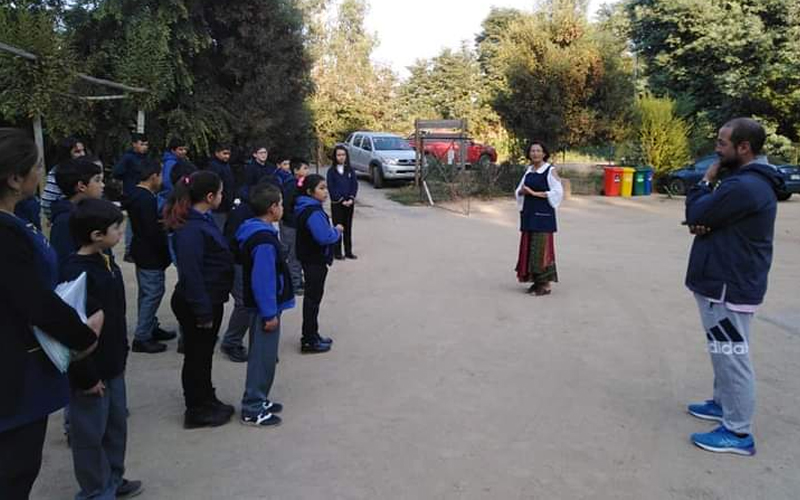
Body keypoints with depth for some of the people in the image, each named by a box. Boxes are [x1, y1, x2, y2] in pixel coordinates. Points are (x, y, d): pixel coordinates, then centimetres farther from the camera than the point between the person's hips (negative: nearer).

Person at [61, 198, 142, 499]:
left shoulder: (107, 262, 5)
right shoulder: (75, 273, -24)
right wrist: (86, 377, -20)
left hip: (113, 365, 9)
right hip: (90, 372, -9)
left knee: (117, 424, 21)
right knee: (91, 434, 8)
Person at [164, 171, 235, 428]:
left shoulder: (203, 220, 8)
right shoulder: (191, 228, -24)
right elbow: (190, 272, -26)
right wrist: (203, 311, -23)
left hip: (210, 299, 10)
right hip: (196, 304, -10)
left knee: (204, 353, 21)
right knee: (197, 355, 5)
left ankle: (207, 402, 36)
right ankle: (197, 411, 20)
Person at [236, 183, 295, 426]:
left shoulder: (258, 232, 9)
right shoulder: (264, 241, -24)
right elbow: (262, 281, -26)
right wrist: (269, 313, -21)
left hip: (265, 306, 10)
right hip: (265, 308, -10)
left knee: (265, 356, 19)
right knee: (263, 357, 0)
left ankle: (258, 400, 31)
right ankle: (252, 410, 10)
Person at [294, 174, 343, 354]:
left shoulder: (308, 208, 8)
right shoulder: (313, 212, -24)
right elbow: (324, 237, -32)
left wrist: (333, 231, 3)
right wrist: (337, 231, -15)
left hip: (311, 259, 10)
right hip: (315, 260, -10)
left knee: (312, 297, 19)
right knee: (313, 298, 0)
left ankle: (311, 335, 32)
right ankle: (309, 341, 10)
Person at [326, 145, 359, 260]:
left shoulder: (350, 169, 6)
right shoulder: (331, 171, -2)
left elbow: (355, 185, 2)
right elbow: (331, 188, -7)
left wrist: (351, 199, -10)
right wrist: (341, 200, -13)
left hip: (349, 203, 3)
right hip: (336, 203, -3)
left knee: (348, 227, 8)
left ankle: (348, 252, 14)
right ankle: (337, 252, 7)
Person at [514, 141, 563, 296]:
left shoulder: (550, 171, -5)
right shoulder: (528, 171, 13)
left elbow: (557, 192, -13)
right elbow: (519, 190, 17)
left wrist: (535, 193, -17)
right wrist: (522, 191, -7)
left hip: (543, 214, -7)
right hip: (529, 213, 7)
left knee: (542, 247, -7)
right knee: (529, 247, 7)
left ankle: (546, 284, -1)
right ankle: (536, 281, 16)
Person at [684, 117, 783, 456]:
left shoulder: (742, 186, -24)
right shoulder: (748, 180, 13)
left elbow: (696, 214, -17)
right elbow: (706, 216, 14)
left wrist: (706, 181, -2)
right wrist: (700, 223, -10)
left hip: (728, 287, -11)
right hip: (727, 281, 11)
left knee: (731, 356, -3)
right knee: (725, 352, 22)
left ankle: (738, 433, 5)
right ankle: (723, 403, 37)